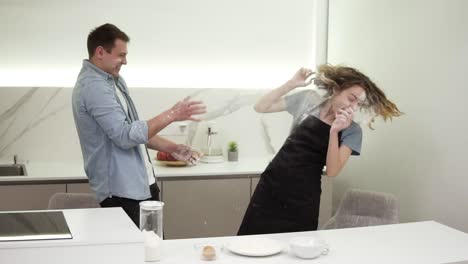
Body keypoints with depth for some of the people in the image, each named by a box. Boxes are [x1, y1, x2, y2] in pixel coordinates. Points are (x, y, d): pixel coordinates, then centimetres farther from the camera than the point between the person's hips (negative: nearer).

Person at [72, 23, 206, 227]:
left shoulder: (113, 80, 13)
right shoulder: (93, 87, -17)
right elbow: (125, 136, -23)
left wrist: (171, 148, 11)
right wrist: (171, 115, -20)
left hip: (143, 185, 9)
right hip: (122, 193, -9)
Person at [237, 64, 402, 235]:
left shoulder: (352, 131, -3)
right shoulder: (309, 99, 0)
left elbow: (332, 171, -13)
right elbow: (260, 107, 0)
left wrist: (334, 131, -25)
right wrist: (292, 84, -10)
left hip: (304, 199, -1)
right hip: (272, 186, 1)